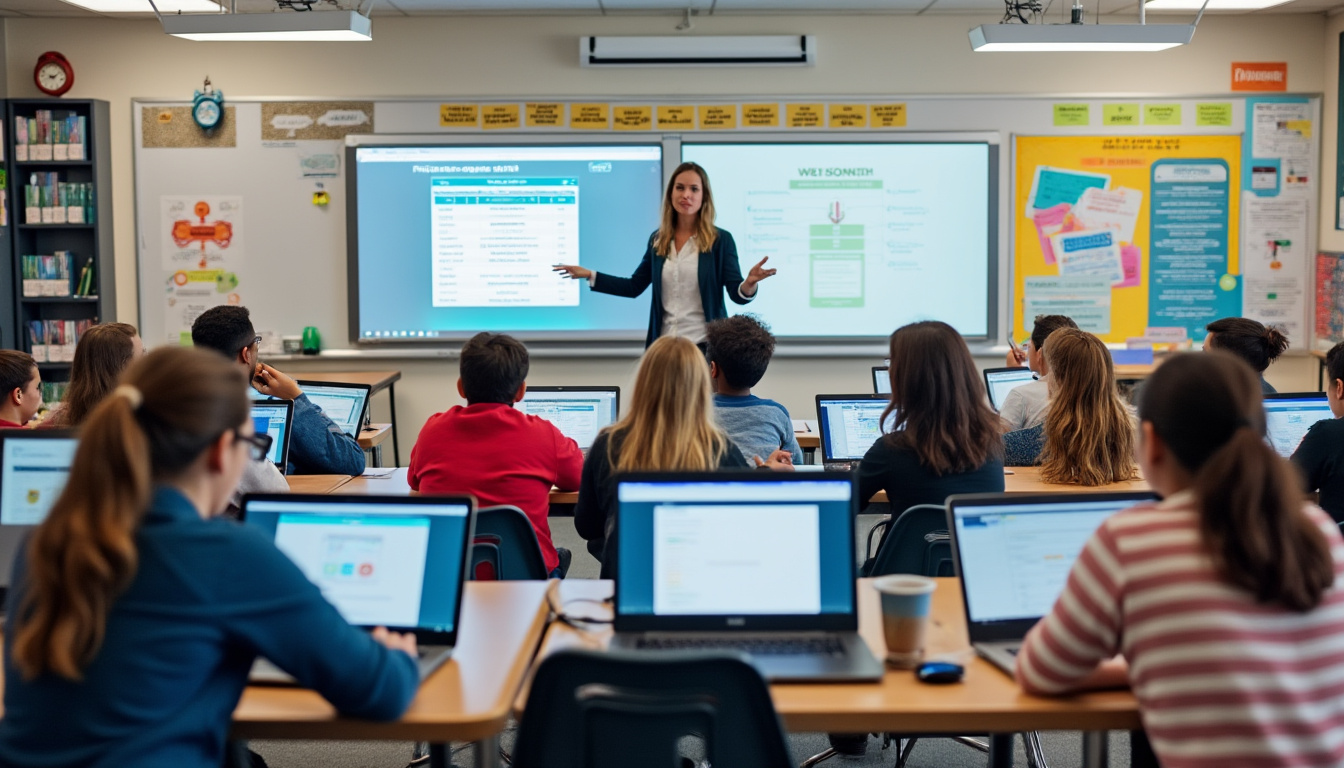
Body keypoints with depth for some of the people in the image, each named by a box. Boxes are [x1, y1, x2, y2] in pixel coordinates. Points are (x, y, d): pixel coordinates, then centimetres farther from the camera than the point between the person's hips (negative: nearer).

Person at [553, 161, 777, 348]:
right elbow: (634, 286, 14)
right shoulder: (657, 240, 8)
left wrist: (750, 283, -33)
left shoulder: (721, 240, -4)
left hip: (705, 344, -4)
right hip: (664, 343, 4)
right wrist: (589, 275, 9)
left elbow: (737, 294, -9)